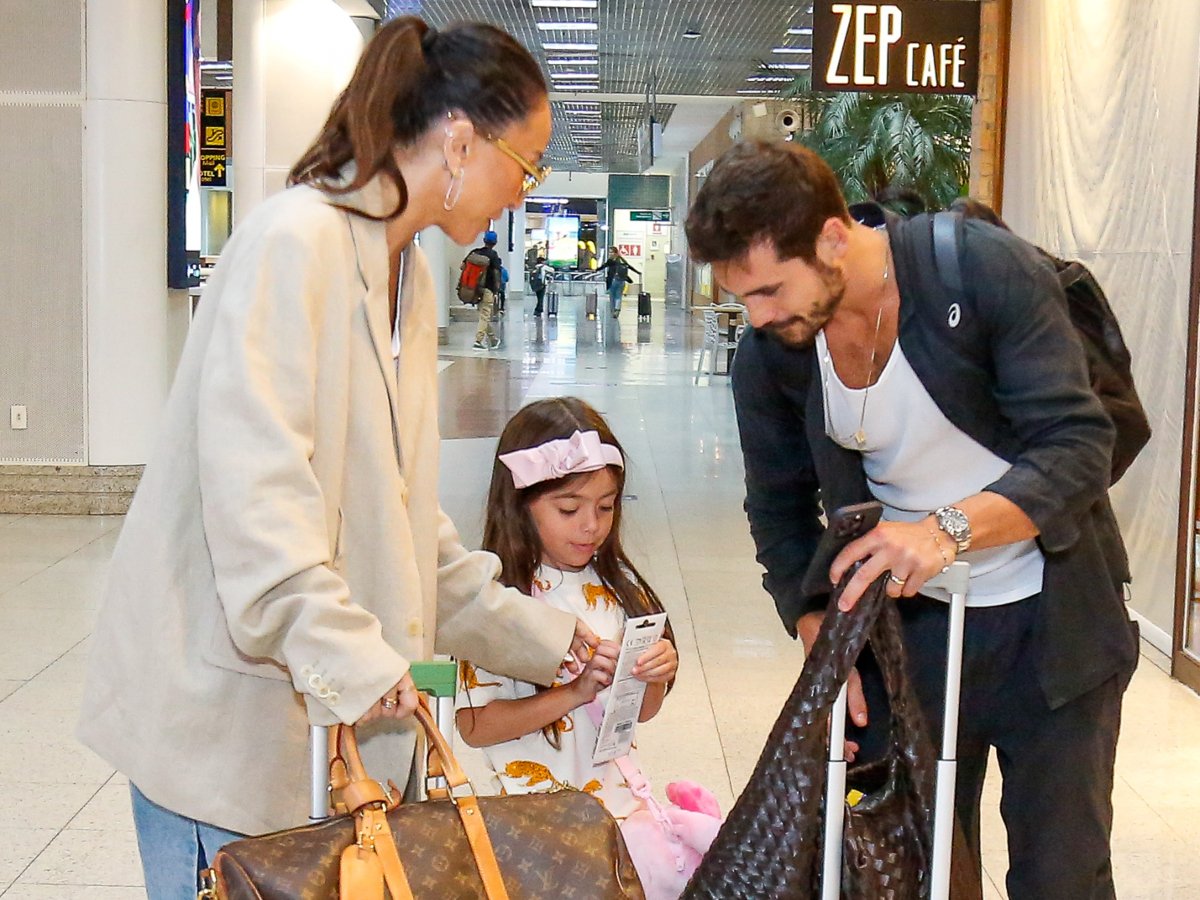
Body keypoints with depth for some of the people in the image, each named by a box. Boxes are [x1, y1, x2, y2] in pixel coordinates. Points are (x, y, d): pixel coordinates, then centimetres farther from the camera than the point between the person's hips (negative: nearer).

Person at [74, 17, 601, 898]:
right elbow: (252, 487, -23)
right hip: (229, 701, -8)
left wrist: (541, 636, 14)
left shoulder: (410, 279, 13)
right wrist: (351, 658, -26)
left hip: (324, 704, 8)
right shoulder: (298, 239, -14)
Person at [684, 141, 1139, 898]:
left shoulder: (988, 268, -21)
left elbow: (1081, 445, -22)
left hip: (1052, 619, -3)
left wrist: (949, 528, -36)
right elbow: (781, 513, 3)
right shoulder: (768, 356, -9)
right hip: (907, 620, 3)